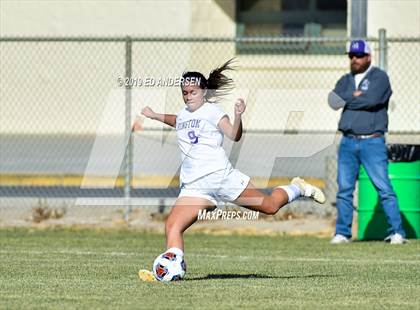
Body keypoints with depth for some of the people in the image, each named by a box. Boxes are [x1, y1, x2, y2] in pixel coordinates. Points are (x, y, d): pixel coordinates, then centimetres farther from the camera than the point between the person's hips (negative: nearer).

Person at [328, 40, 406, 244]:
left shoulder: (379, 77, 1)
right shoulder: (345, 80, 17)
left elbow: (371, 100, -16)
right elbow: (335, 100, 0)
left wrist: (346, 101, -4)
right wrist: (355, 96, -11)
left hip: (372, 142, -5)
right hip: (348, 143, 5)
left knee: (384, 188, -9)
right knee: (344, 189, 3)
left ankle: (397, 232, -8)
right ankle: (342, 232, 10)